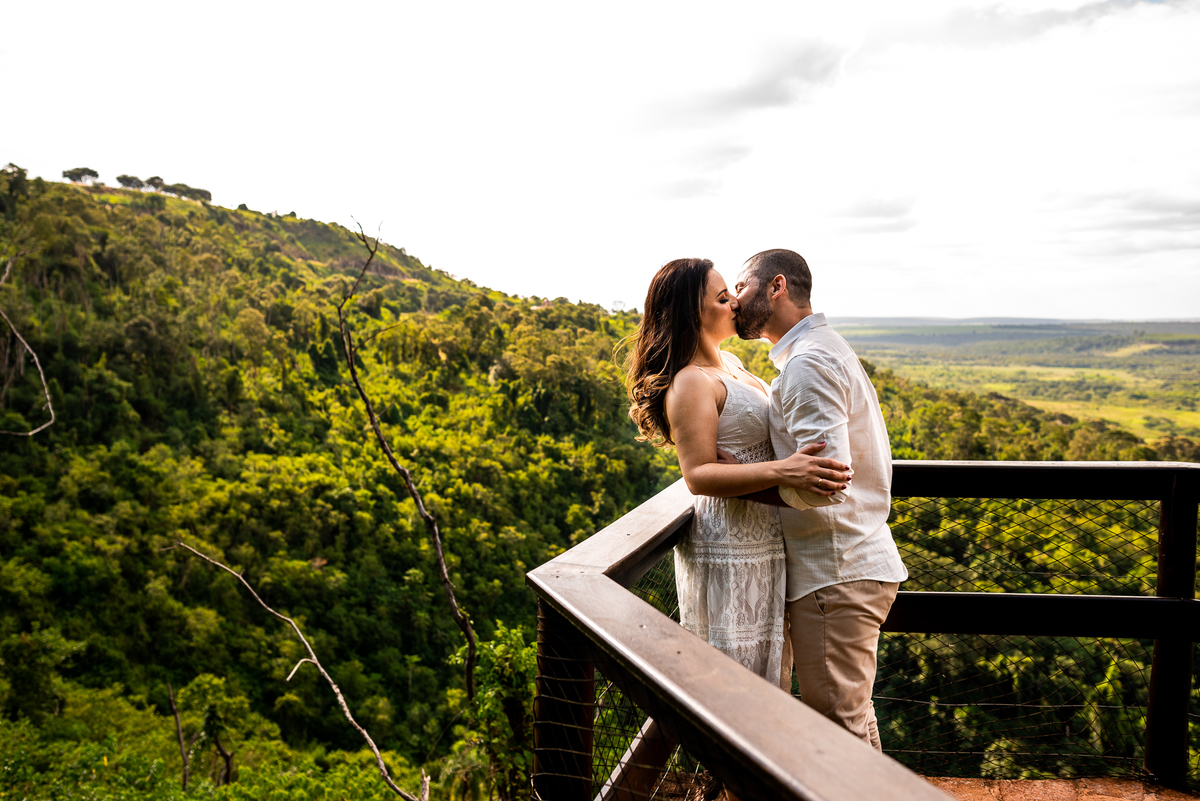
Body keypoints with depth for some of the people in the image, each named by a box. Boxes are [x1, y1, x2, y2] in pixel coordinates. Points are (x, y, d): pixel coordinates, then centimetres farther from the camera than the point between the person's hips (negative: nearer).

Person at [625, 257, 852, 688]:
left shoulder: (731, 363, 11)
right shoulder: (691, 384, -19)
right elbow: (699, 475, -26)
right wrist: (782, 471, -35)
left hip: (761, 543, 10)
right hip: (729, 552, -10)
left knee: (769, 667, 20)